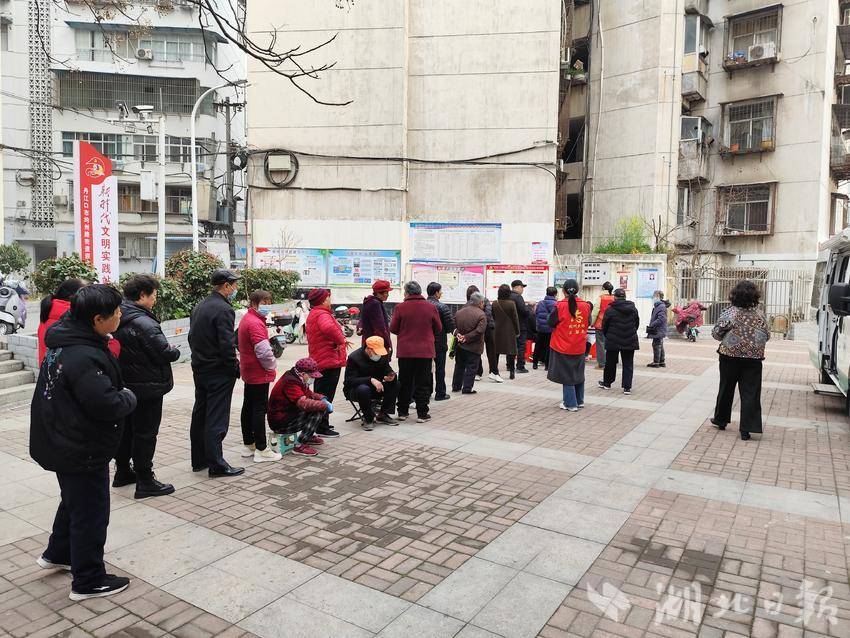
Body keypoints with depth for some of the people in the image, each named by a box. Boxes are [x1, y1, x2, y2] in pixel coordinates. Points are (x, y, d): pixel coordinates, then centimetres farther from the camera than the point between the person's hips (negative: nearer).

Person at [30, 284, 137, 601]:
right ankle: (88, 581, 22)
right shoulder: (84, 357, -31)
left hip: (62, 442, 10)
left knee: (74, 501, 29)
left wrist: (120, 395, 4)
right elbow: (107, 405, -32)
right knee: (91, 513, 7)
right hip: (83, 452, -10)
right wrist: (129, 397, -12)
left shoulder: (63, 340, 1)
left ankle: (57, 554, 49)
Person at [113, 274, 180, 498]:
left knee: (126, 429, 20)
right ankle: (145, 482, 7)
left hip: (124, 385, 9)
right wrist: (175, 351, -2)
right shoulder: (143, 322, -23)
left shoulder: (120, 319, 6)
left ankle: (122, 472, 34)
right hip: (147, 387, -9)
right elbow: (165, 353, -24)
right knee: (145, 433, -1)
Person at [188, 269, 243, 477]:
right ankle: (216, 464, 0)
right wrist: (235, 367, -11)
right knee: (216, 419, -4)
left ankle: (199, 460, 24)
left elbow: (192, 337, 17)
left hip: (199, 369, 9)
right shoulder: (223, 309, -17)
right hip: (219, 372, -9)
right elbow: (226, 345, -22)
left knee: (199, 415, 14)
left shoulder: (199, 307, 12)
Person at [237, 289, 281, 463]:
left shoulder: (247, 319, 13)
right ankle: (261, 450, -1)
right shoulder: (255, 323, -20)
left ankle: (248, 445, 25)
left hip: (249, 372, 11)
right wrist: (272, 366, -8)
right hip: (259, 374, -10)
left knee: (248, 408, 15)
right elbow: (263, 351, -26)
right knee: (260, 409, -6)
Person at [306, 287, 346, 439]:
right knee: (326, 396, -3)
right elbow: (329, 328, -41)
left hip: (318, 361, 11)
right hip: (329, 361, -11)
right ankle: (322, 429, 3)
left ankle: (320, 425, 30)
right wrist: (340, 341, -27)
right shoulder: (322, 315, -18)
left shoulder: (313, 314, 17)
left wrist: (340, 340, 18)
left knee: (320, 395, 19)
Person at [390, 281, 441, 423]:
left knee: (405, 382, 12)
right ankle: (422, 414, 8)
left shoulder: (400, 307, -7)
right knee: (423, 383, 7)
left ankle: (402, 412, 19)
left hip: (405, 351, 0)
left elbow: (393, 328, -2)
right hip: (425, 351, 0)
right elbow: (438, 329, 4)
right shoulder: (431, 307, -3)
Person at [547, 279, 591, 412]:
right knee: (578, 374, 18)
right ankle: (579, 401, 29)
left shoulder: (560, 306, -16)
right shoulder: (585, 305, -3)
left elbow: (550, 322, -7)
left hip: (563, 347, -4)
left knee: (566, 375, 6)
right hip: (579, 347, 4)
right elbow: (588, 322, 10)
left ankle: (570, 404, 10)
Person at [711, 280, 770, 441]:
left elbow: (716, 332, -8)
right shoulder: (759, 313, -3)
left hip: (730, 355, -1)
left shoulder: (730, 312, -10)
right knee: (750, 393, 4)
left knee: (726, 389, 14)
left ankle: (721, 420, 28)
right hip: (753, 357, 1)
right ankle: (746, 429, 3)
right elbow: (767, 335, 6)